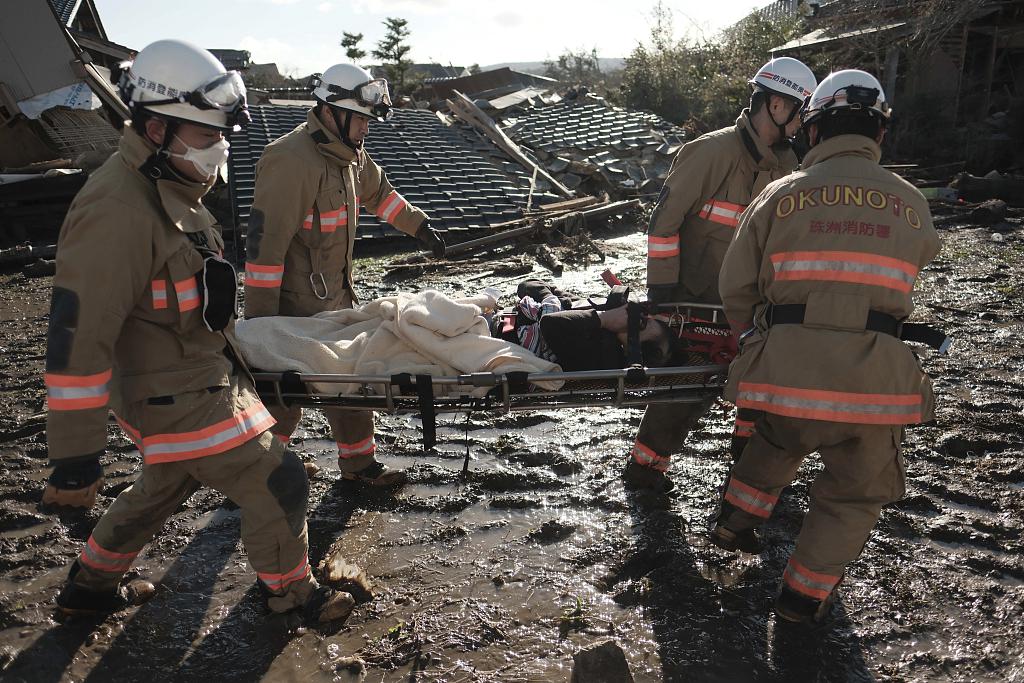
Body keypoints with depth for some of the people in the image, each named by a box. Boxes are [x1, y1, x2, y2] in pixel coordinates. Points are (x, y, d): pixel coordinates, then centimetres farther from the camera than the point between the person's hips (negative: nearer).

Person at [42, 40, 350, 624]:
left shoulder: (170, 187, 5)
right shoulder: (116, 214, -27)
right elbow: (78, 339, -27)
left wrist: (223, 334, 29)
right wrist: (76, 460, -25)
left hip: (200, 373, 10)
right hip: (178, 399, -10)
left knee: (166, 487, 28)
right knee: (277, 484, 1)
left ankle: (90, 583, 48)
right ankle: (290, 590, 26)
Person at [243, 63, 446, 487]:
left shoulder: (348, 153, 7)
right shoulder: (292, 161, -23)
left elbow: (378, 191, 26)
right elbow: (265, 238, -25)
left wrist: (420, 227, 24)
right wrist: (259, 316, -24)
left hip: (337, 294, 9)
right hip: (297, 305, -9)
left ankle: (358, 463, 29)